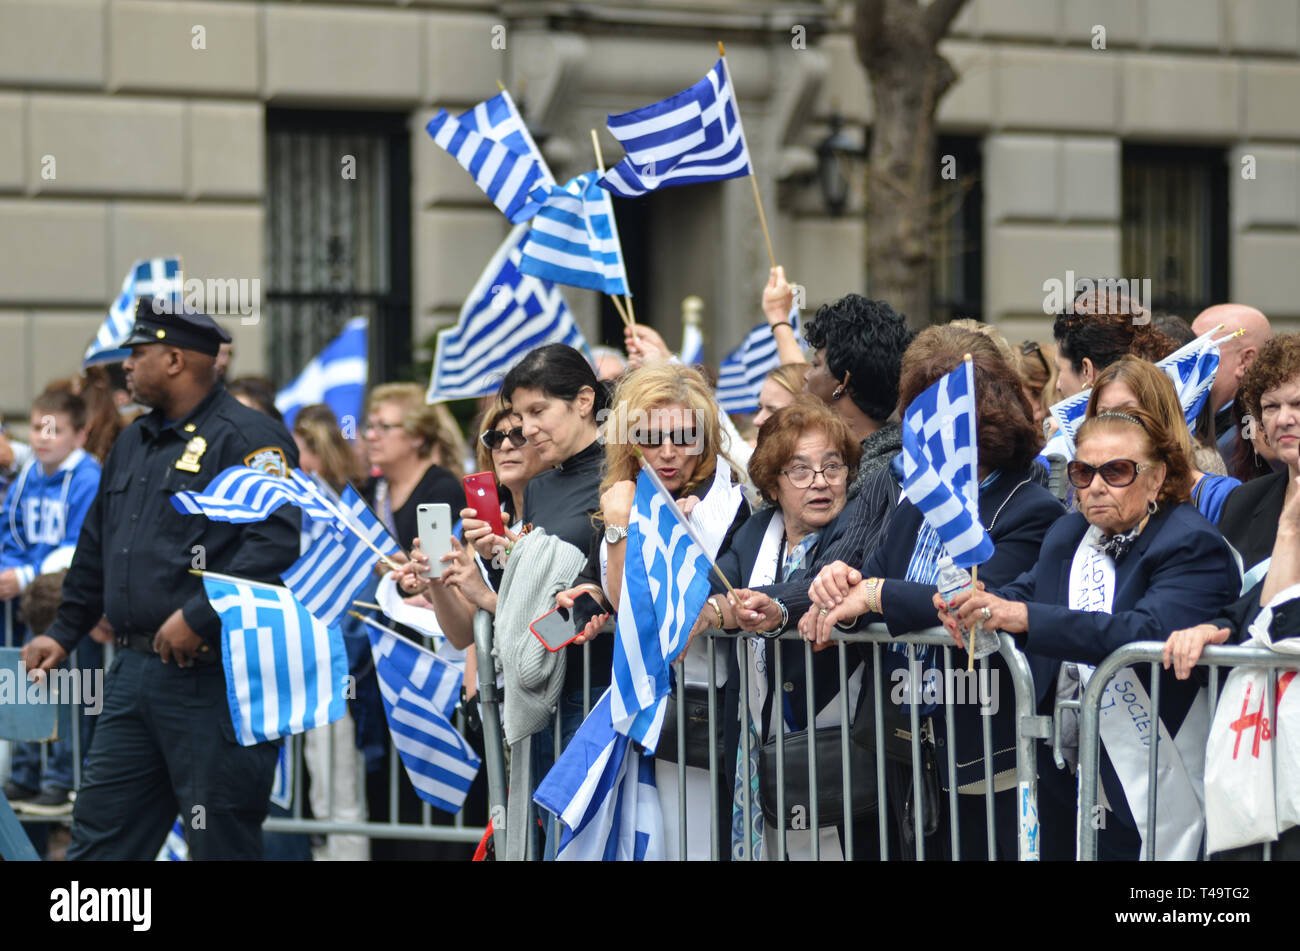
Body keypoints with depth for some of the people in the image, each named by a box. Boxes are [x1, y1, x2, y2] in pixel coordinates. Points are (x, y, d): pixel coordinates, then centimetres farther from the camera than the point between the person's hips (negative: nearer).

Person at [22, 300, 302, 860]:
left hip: (210, 679, -8)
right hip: (133, 672, 9)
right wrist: (64, 632, 25)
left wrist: (200, 616, -24)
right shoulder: (133, 443, 19)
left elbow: (276, 540, -22)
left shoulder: (246, 438, -10)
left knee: (221, 843, -2)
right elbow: (96, 549, 29)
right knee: (98, 838, 10)